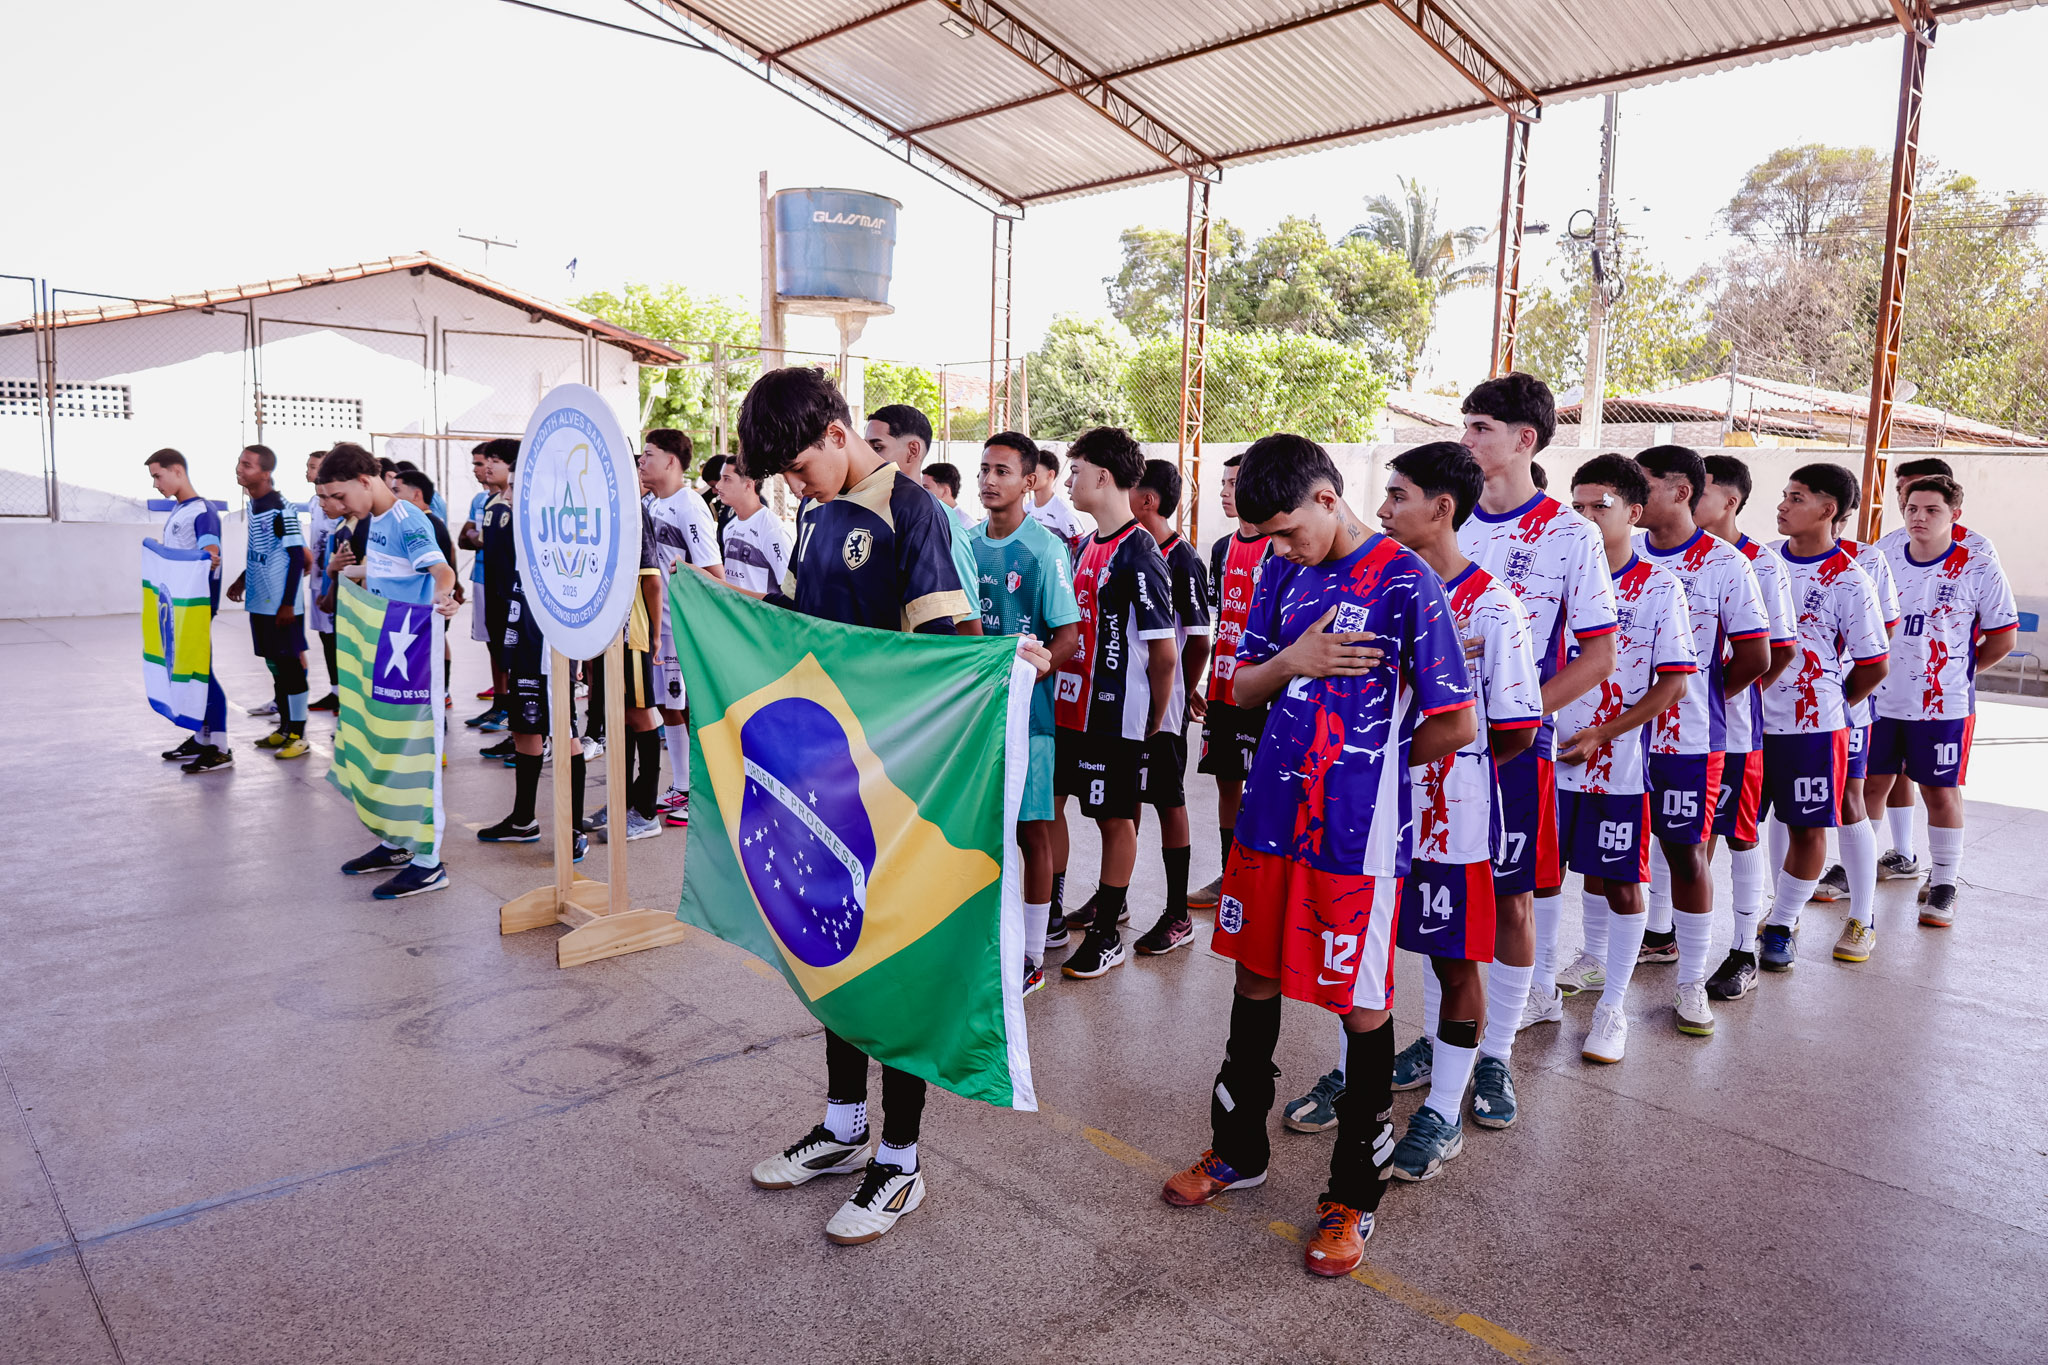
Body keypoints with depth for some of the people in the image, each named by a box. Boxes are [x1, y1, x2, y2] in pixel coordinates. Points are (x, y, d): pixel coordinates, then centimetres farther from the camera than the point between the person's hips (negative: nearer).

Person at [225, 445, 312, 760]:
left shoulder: (281, 510, -16)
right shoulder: (253, 505, 9)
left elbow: (297, 557, -17)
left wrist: (288, 603, -18)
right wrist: (242, 580, 22)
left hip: (280, 606, -9)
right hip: (260, 602, 9)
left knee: (290, 665, -1)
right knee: (275, 665, 15)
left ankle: (298, 736, 6)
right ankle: (285, 727, 25)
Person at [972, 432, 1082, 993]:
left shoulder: (1045, 550, -9)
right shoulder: (967, 543, 9)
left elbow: (1068, 637, -11)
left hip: (1024, 709, -5)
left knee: (1031, 830, 2)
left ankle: (1031, 955, 13)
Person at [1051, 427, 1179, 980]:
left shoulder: (1138, 556, -16)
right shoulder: (1087, 545, 12)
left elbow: (1164, 654, -16)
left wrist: (1153, 722, -8)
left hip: (1116, 716, -9)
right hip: (1070, 707, 9)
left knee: (1114, 817, 4)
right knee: (1049, 802, 12)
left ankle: (1107, 936, 16)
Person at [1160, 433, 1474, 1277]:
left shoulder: (1405, 583, -12)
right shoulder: (1283, 573, 7)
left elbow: (1456, 725, -12)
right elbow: (1243, 685, 11)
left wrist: (1372, 764, 2)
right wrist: (1293, 659, -9)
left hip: (1356, 832, -6)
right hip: (1271, 816, 6)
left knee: (1361, 1005, 6)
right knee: (1255, 978, 17)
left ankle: (1355, 1194, 24)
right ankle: (1239, 1150, 37)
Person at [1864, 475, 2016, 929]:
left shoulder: (1979, 570, -7)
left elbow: (2003, 637, 0)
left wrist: (1958, 671, 3)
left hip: (1943, 704, -3)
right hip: (1879, 699, 3)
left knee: (1941, 790, 6)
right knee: (1871, 783, 10)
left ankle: (1943, 885, 18)